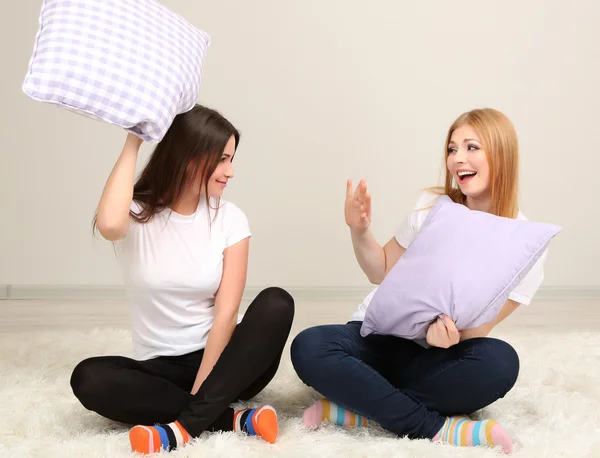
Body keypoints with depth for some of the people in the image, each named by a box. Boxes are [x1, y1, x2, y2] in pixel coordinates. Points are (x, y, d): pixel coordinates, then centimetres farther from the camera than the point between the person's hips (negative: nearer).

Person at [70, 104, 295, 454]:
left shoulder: (230, 218, -4)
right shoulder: (137, 213, -7)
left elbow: (226, 313, -12)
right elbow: (109, 225, -34)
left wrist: (197, 393, -21)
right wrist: (132, 145, -22)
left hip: (222, 359, 1)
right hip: (162, 368, 0)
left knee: (277, 303, -26)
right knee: (89, 378, -28)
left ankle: (185, 426, -29)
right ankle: (231, 420, -24)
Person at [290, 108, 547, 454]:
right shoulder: (432, 205, -4)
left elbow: (481, 326, -10)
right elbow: (381, 273, 6)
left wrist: (450, 333, -33)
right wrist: (360, 231, -14)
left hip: (440, 356, -1)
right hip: (381, 334, 2)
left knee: (500, 363, -35)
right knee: (309, 348, -29)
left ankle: (354, 409, -27)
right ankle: (436, 428, -28)